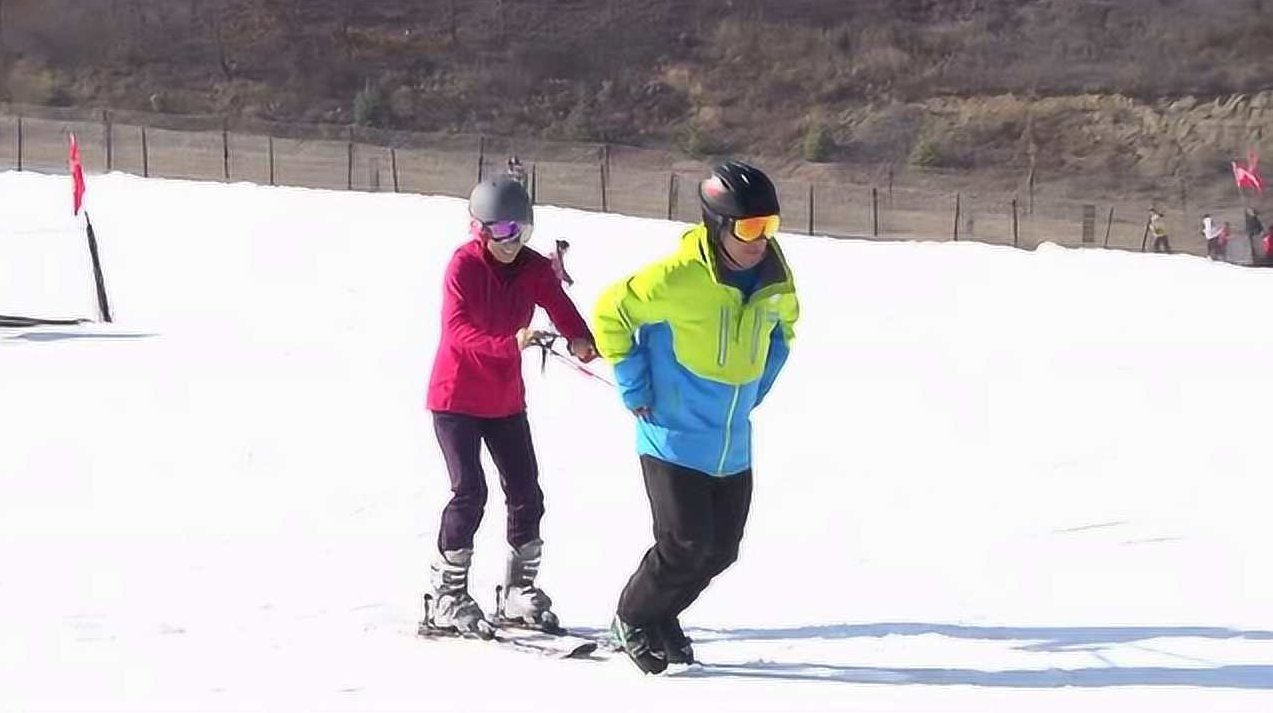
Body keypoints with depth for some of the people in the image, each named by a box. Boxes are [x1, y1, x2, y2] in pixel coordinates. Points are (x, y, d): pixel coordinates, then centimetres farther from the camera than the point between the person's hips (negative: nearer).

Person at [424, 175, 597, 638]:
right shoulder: (464, 265, -16)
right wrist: (509, 342, -44)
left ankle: (519, 590, 21)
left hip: (506, 400, 6)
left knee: (526, 493, 6)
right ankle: (446, 597, -4)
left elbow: (561, 309, -14)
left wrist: (581, 341, -37)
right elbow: (456, 329, -28)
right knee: (469, 491, -13)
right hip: (456, 397, -6)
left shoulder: (535, 268, -1)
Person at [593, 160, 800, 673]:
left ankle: (660, 617, 33)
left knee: (720, 549, 9)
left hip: (733, 445, 6)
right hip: (674, 437, -6)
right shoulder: (677, 277, -22)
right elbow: (611, 312, -11)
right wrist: (635, 389, -8)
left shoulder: (776, 280, -2)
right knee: (685, 544, -9)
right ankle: (633, 621, 17)